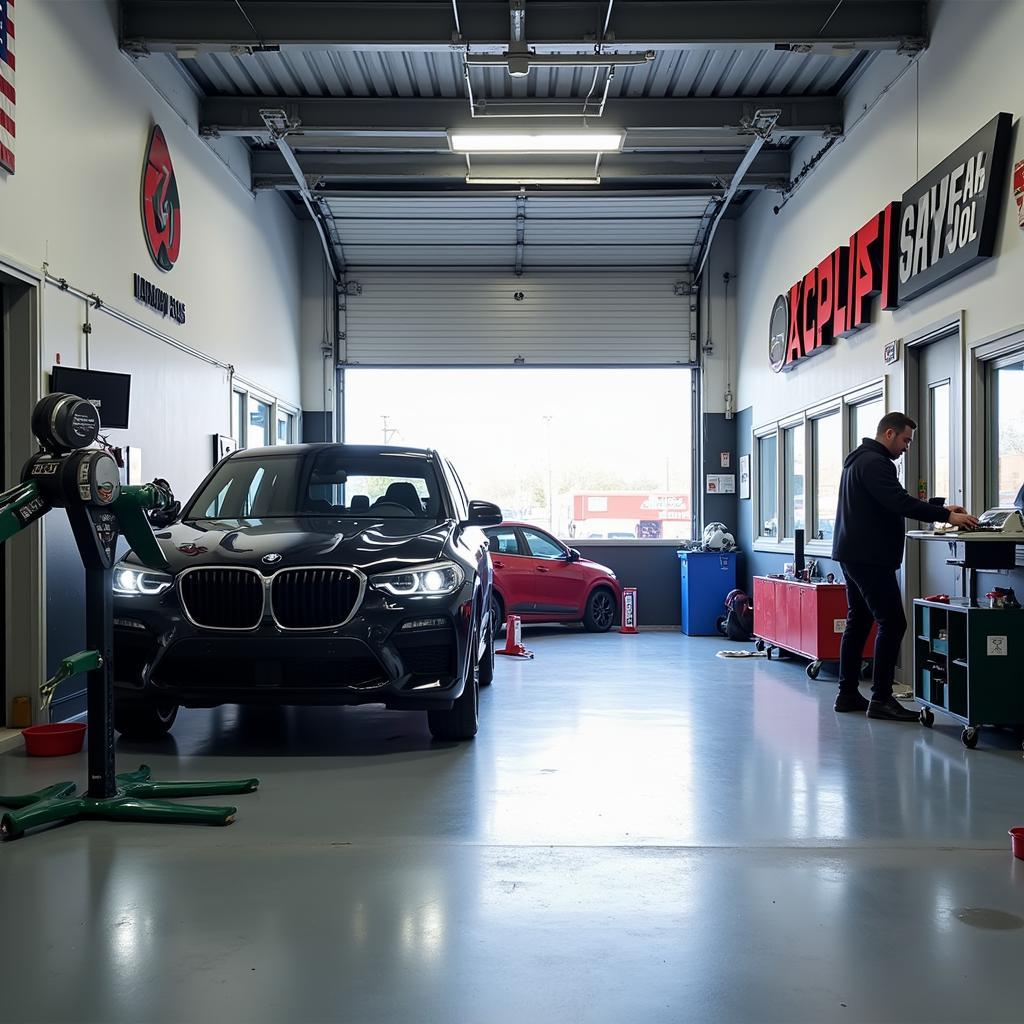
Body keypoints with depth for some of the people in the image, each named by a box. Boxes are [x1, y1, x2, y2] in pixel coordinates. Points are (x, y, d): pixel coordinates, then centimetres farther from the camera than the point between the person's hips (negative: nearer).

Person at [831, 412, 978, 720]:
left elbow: (894, 503, 23)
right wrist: (946, 517, -23)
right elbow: (900, 503, -25)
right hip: (869, 557, -11)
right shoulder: (874, 463, -14)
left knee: (858, 622, 13)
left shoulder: (860, 460, 20)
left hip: (853, 555, 11)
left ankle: (848, 694, 15)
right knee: (892, 623, -10)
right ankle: (881, 699, -9)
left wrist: (941, 508, 15)